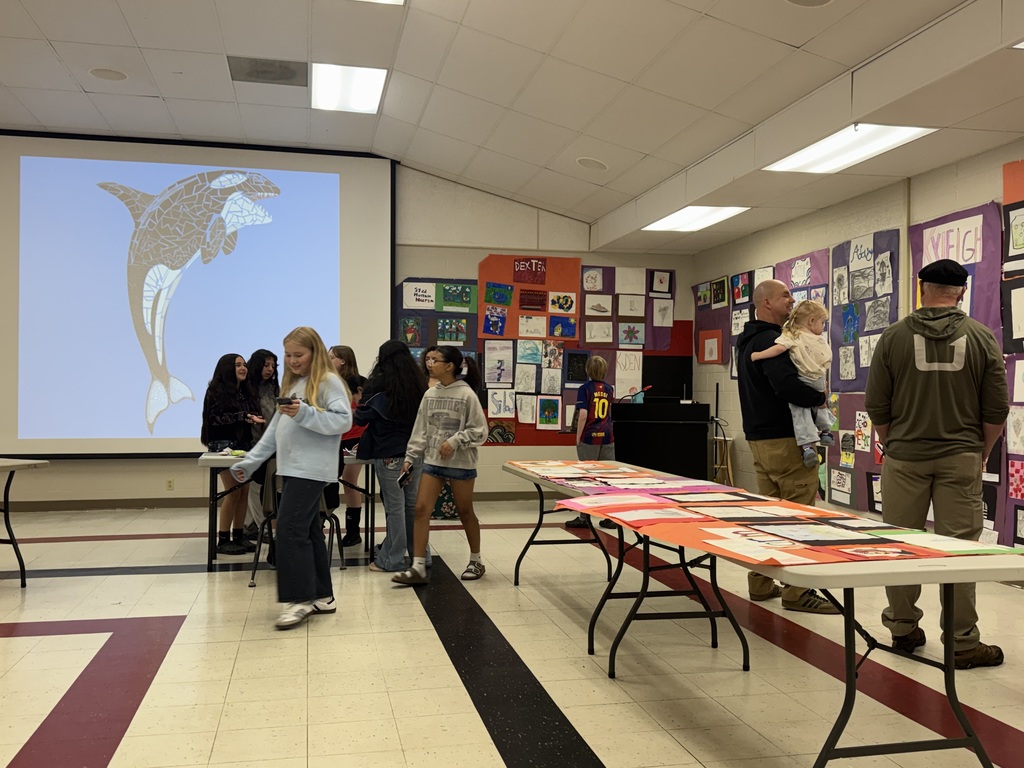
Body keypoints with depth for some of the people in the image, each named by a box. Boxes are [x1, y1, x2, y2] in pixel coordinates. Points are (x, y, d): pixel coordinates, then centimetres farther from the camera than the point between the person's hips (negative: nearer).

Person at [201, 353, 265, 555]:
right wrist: (243, 417, -20)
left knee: (244, 491, 3)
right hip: (224, 445, -7)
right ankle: (223, 540, -2)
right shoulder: (217, 389, -5)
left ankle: (238, 536, 10)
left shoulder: (244, 390, 16)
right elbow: (216, 418, -14)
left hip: (244, 444, 7)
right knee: (233, 492, -10)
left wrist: (255, 419, -3)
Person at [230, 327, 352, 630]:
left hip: (312, 468, -9)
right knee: (308, 530, 10)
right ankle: (321, 595, 18)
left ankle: (299, 598, -5)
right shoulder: (291, 384, 19)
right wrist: (250, 461, 16)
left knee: (290, 528, -13)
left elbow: (343, 420, -16)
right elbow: (275, 429, 20)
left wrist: (305, 414, -25)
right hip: (292, 467, 9)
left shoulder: (328, 381, -6)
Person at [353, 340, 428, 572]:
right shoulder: (420, 384, 4)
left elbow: (361, 417, -4)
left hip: (388, 454, -5)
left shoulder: (380, 385, -10)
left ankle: (392, 560, 6)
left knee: (394, 505, -1)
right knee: (413, 503, 13)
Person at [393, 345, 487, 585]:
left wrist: (454, 442, -20)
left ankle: (476, 561, 27)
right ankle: (418, 567, 0)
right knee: (421, 509, -4)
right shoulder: (430, 395, 5)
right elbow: (420, 430, 8)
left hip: (460, 462, -5)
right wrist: (410, 457, 5)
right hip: (432, 460, 5)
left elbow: (479, 430, -11)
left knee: (464, 512, 8)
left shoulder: (466, 394, -11)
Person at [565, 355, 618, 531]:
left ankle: (584, 518, 7)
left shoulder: (585, 389, -5)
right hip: (607, 438, 4)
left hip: (589, 438, -4)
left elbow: (583, 415, -13)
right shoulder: (609, 389, 9)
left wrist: (578, 438, -6)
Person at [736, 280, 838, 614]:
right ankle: (797, 591, -1)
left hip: (758, 436, 10)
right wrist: (820, 398, -14)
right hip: (784, 439, -10)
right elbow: (786, 384, -30)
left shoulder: (748, 341, 17)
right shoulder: (770, 340, -16)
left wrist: (809, 393, 7)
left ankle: (760, 583, 23)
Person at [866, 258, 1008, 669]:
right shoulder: (982, 338, -1)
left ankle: (903, 629, 22)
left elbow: (876, 405, 0)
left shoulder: (894, 336, -3)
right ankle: (963, 643, 12)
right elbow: (997, 409, 1)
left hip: (904, 456, 0)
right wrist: (981, 452, 15)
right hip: (961, 458, 0)